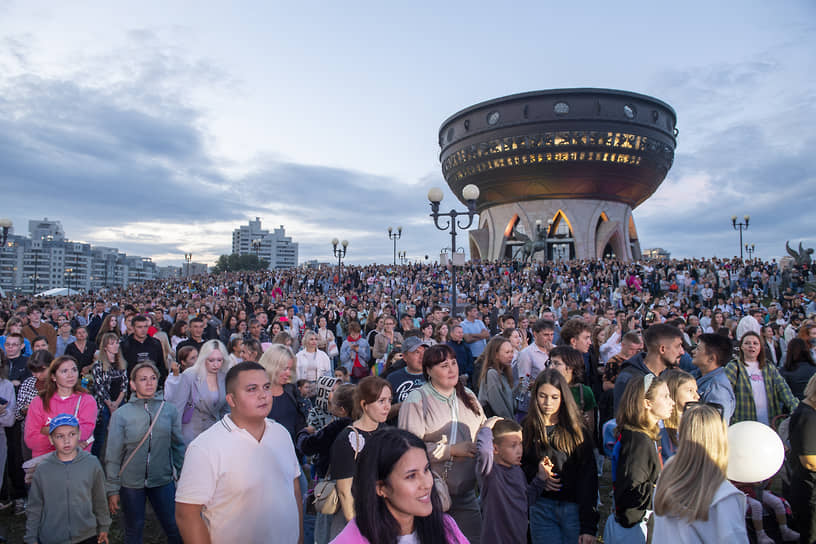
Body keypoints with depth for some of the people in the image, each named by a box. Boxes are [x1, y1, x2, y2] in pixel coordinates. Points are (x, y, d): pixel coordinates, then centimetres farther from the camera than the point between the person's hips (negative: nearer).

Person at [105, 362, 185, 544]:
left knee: (175, 529, 8)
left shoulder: (169, 410, -3)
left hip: (163, 481, 1)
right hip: (131, 483, -1)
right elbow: (113, 456, -3)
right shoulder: (121, 414, -8)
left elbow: (178, 445, 5)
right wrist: (112, 490, -2)